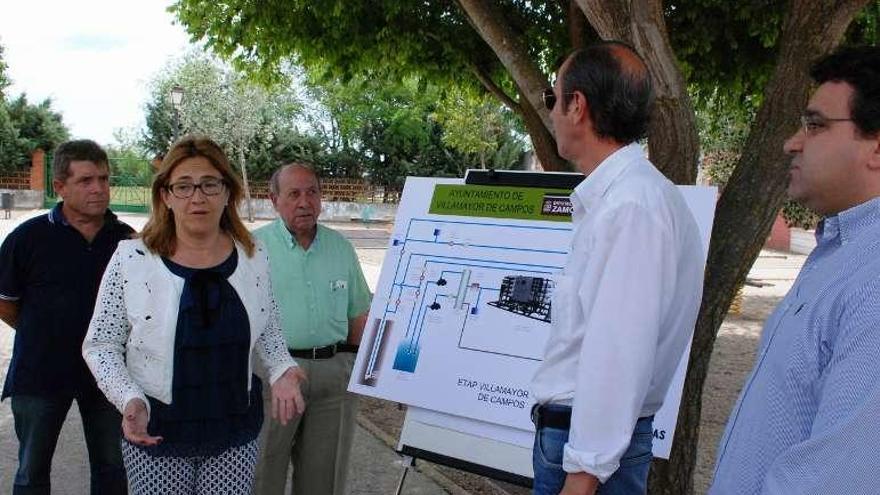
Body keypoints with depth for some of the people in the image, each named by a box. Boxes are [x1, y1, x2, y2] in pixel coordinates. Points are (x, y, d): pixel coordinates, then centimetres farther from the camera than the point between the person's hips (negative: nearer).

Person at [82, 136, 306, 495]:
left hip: (236, 433, 2)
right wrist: (131, 400, -19)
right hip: (155, 432, -2)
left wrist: (282, 371, -8)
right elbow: (100, 345, -4)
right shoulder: (130, 259, -9)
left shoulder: (253, 257, -1)